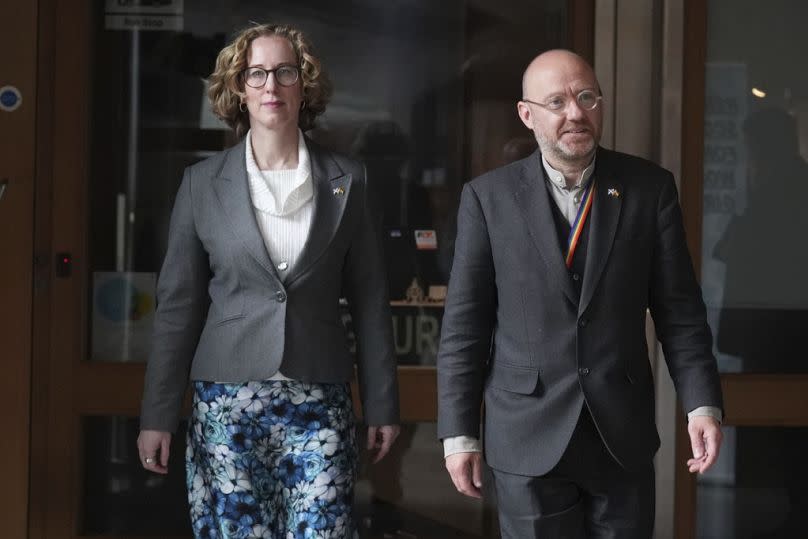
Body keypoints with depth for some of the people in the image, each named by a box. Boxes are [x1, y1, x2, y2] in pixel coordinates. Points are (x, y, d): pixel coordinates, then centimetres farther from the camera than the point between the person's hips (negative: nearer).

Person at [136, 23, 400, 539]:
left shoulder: (346, 180, 4)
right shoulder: (203, 182, 3)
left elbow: (370, 301, 7)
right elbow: (178, 304, 4)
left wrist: (383, 405, 6)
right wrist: (158, 415, 2)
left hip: (320, 405, 0)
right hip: (227, 401, 0)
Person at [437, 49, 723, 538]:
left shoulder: (650, 187, 1)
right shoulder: (488, 197, -2)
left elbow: (680, 311, 3)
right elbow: (465, 324, -1)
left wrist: (703, 404, -5)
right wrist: (458, 432, -2)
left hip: (623, 433, 1)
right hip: (527, 438, -1)